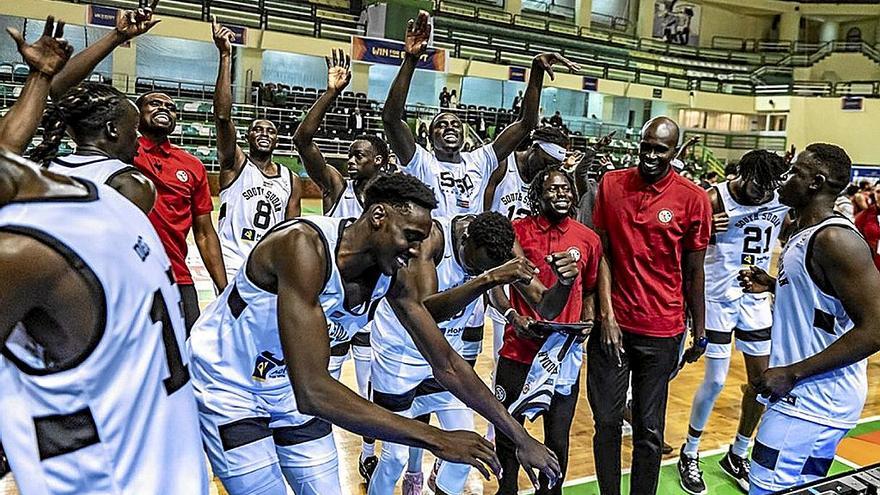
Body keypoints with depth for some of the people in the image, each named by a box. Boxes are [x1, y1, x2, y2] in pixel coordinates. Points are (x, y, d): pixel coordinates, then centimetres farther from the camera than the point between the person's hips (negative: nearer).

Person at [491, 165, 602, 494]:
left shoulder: (588, 239, 4)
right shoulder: (517, 231, -3)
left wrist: (588, 321, -1)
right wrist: (512, 315, -10)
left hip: (564, 356, 1)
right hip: (518, 352, -1)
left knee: (558, 440, 9)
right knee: (507, 433, 12)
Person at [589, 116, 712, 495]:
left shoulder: (693, 199, -5)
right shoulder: (611, 184, 1)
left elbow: (694, 272, 2)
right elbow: (602, 252, 1)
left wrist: (699, 333, 6)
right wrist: (606, 314, -5)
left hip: (661, 332, -1)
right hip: (611, 325, 2)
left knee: (649, 430, 9)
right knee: (606, 422, 9)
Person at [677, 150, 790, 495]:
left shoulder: (784, 197, -5)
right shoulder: (715, 200, -17)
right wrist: (706, 231, -31)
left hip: (756, 298, 5)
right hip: (719, 298, -5)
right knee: (715, 381, -2)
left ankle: (737, 456, 26)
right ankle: (690, 454, 19)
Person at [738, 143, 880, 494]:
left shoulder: (835, 238, -19)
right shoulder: (807, 234, 12)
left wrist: (792, 373, -23)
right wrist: (772, 285, 10)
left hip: (812, 401, -10)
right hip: (805, 394, 10)